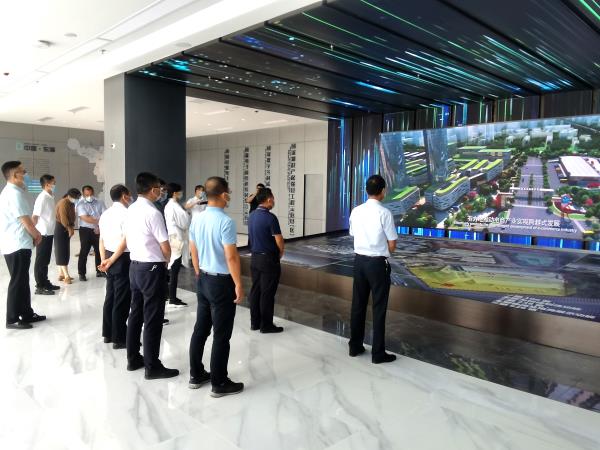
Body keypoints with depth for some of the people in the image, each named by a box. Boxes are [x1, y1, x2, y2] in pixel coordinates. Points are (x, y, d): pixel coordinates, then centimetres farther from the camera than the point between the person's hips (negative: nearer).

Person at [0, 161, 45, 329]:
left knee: (23, 281, 15)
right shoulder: (14, 193, -18)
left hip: (18, 244, 10)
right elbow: (26, 221, -17)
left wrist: (34, 234, 9)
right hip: (17, 246, -10)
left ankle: (27, 314, 24)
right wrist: (37, 236, -2)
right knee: (17, 282, -1)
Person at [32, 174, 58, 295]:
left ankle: (45, 283, 26)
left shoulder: (51, 196, 9)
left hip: (50, 234, 8)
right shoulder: (42, 198, -17)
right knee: (40, 261, 0)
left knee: (46, 261, 16)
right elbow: (34, 217, -20)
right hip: (43, 234, -8)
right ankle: (39, 287, 8)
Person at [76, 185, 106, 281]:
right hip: (85, 230, -4)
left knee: (99, 251, 10)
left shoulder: (99, 203, 6)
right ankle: (82, 273, 5)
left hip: (98, 230, 4)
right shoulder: (80, 204, -4)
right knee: (84, 252, -2)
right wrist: (99, 221, -16)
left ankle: (99, 271, 22)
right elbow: (85, 218, -16)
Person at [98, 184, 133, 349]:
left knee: (110, 296, 17)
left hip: (109, 257, 9)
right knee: (122, 299, -1)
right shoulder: (126, 213, -13)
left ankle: (108, 334, 27)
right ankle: (119, 338, 7)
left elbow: (102, 240, 12)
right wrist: (111, 260, -12)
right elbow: (125, 241, -19)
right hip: (122, 259, -9)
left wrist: (104, 260, 10)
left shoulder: (105, 214, 13)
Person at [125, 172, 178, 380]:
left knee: (136, 313, 16)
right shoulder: (153, 213, -19)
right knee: (153, 319, 0)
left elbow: (127, 241, 15)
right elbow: (166, 248, -17)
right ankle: (152, 366, 8)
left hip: (135, 266, 9)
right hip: (152, 269, -9)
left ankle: (133, 359, 27)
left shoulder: (130, 210, 6)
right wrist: (165, 261, 3)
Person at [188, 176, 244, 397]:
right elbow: (231, 257, -22)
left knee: (200, 329, 17)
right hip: (221, 282, -8)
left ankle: (196, 375, 29)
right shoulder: (225, 221, -21)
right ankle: (219, 383, 14)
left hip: (203, 280, 8)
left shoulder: (197, 220, 4)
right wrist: (238, 284, -13)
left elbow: (193, 251, 12)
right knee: (221, 335, 3)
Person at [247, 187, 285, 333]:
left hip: (255, 258, 8)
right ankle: (266, 325, 10)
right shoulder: (270, 217, -18)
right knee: (267, 293, 1)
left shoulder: (251, 216, 6)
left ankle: (254, 322, 22)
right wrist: (280, 253, 1)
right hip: (268, 259, -8)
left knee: (255, 291, 13)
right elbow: (279, 240, -18)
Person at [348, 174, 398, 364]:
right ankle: (378, 353, 15)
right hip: (377, 263, -5)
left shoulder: (356, 211, 2)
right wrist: (383, 250, 9)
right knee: (379, 308, 5)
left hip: (359, 260, 6)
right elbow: (392, 246, -10)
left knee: (358, 304, 15)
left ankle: (355, 346, 26)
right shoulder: (384, 213, -15)